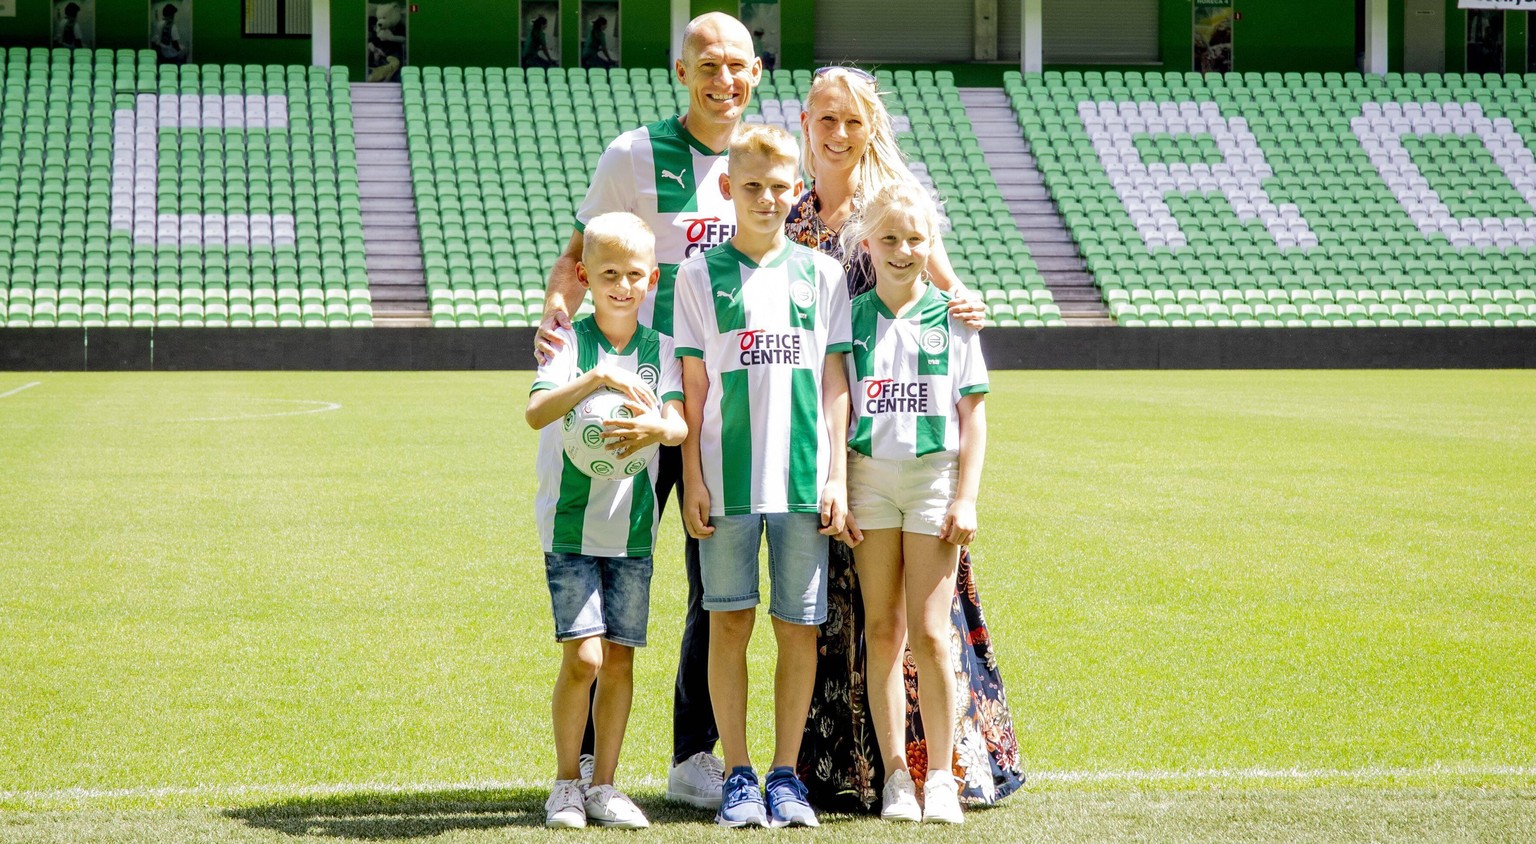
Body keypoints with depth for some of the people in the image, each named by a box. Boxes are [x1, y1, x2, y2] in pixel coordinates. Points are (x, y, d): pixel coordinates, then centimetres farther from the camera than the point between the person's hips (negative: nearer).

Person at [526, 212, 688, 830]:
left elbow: (679, 424, -9)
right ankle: (566, 782, 7)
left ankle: (604, 786, 16)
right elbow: (536, 412, -21)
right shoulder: (570, 341, -5)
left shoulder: (659, 349, 4)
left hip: (633, 525, 3)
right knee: (584, 657, -10)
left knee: (620, 658, 5)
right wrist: (597, 377, -35)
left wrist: (659, 428, -33)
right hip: (571, 523, -3)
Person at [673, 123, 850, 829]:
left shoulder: (822, 274, 8)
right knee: (730, 623, 0)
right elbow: (692, 387, 4)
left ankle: (786, 774, 11)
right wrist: (693, 479, -2)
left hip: (804, 479, 1)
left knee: (799, 625, 3)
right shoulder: (700, 273, 5)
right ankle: (738, 776, 8)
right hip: (728, 478, -1)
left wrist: (837, 477, 1)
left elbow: (834, 383, 7)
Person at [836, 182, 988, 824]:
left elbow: (972, 415, 4)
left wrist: (966, 499, -3)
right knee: (882, 631, 2)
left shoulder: (952, 318, 4)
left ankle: (940, 777, 3)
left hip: (934, 477, -1)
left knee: (929, 633, -5)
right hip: (869, 476, 1)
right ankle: (896, 777, 7)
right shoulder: (850, 317, 6)